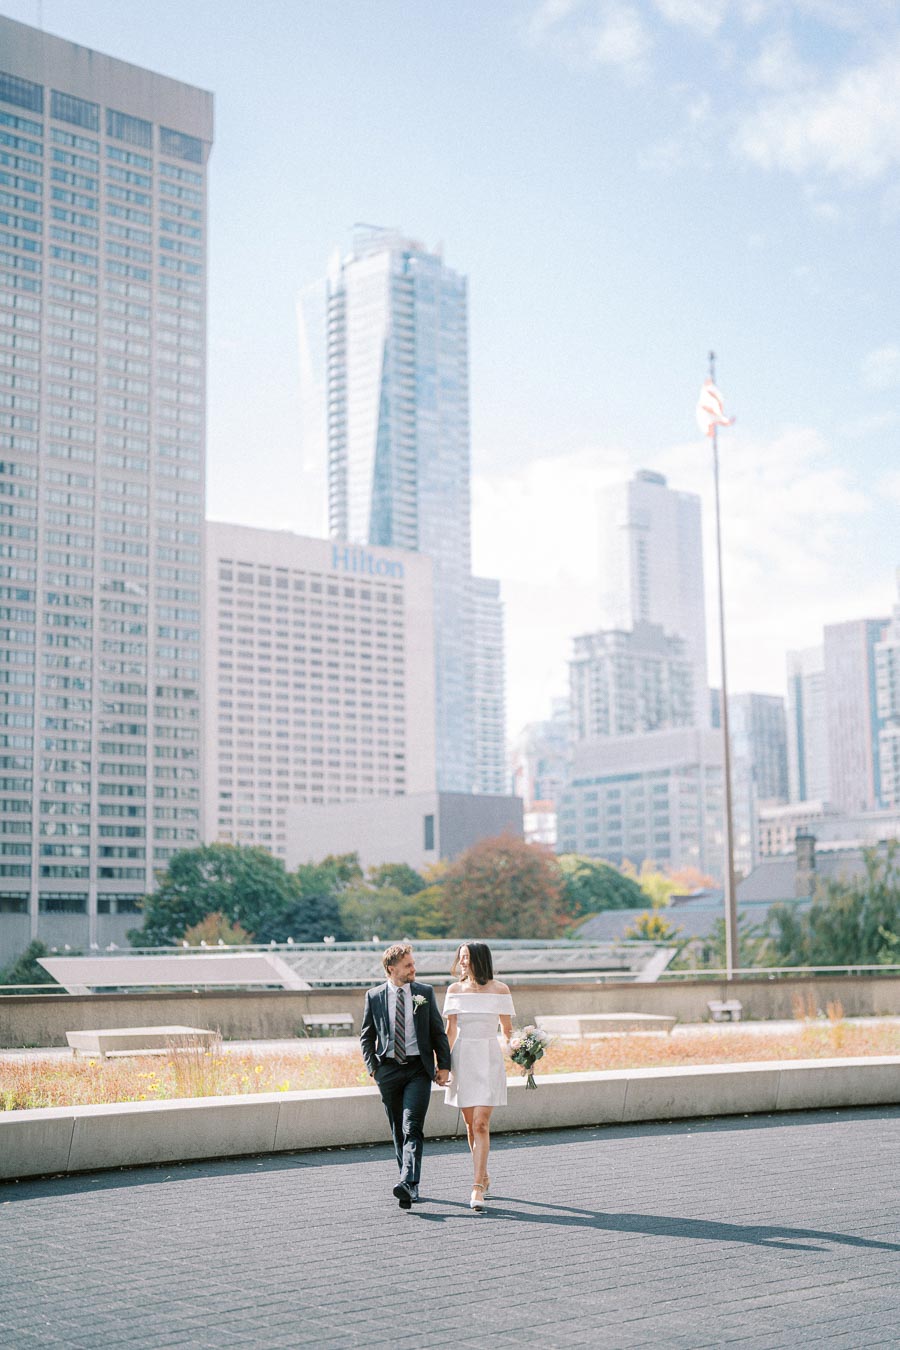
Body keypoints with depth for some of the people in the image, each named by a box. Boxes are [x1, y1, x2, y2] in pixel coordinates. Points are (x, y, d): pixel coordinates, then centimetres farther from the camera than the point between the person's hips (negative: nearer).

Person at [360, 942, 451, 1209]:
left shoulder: (425, 993, 4)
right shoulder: (374, 996, 4)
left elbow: (438, 1031, 7)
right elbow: (366, 1036, 11)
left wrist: (444, 1065, 0)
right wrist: (372, 1067, 0)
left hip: (418, 1069, -2)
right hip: (388, 1070, 2)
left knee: (412, 1129, -15)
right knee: (398, 1131, 8)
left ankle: (407, 1182, -25)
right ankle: (411, 1186, 17)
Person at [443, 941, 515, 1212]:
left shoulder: (499, 989, 0)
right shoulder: (455, 990, 5)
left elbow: (507, 1027, 5)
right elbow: (451, 1029, 3)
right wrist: (443, 1063, -6)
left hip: (488, 1059, -3)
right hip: (462, 1058, 3)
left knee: (481, 1124, -12)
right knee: (470, 1124, 10)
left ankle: (477, 1188, -13)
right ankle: (484, 1177, 29)